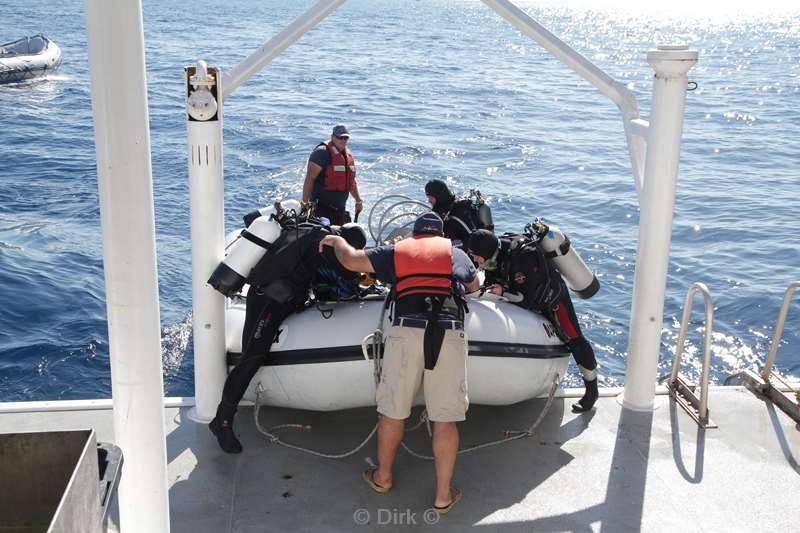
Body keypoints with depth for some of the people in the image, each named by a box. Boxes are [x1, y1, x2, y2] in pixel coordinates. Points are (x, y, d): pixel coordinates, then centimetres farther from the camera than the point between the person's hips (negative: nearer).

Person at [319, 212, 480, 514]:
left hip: (406, 331, 0)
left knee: (392, 411, 14)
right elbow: (474, 286, 39)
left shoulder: (395, 251, 19)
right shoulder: (456, 254, 22)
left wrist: (336, 240, 36)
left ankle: (383, 477, 32)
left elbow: (350, 260, 15)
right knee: (445, 419, 5)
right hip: (450, 334, 0)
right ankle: (443, 495, 14)